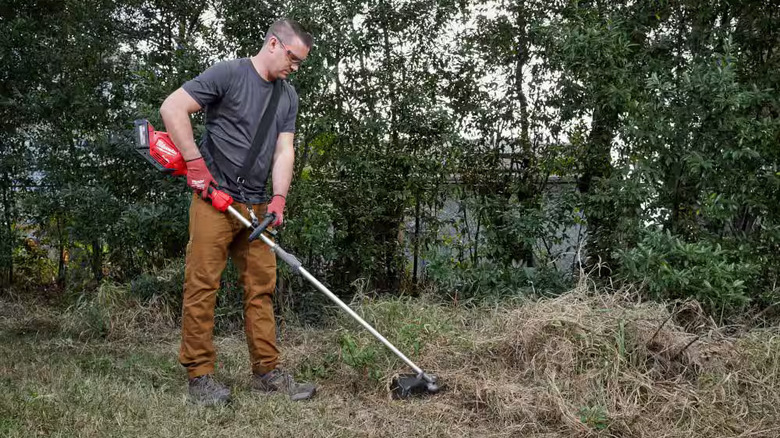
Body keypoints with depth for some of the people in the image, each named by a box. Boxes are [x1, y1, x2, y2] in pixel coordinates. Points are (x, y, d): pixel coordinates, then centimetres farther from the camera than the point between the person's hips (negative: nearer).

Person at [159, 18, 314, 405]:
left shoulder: (288, 97, 15)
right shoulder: (228, 74, -6)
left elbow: (284, 151, 9)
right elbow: (172, 108, -11)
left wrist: (278, 198, -5)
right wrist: (195, 162, -13)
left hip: (256, 207, 7)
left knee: (262, 287, 7)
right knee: (202, 285, -4)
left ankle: (266, 370, 14)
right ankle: (199, 375, 4)